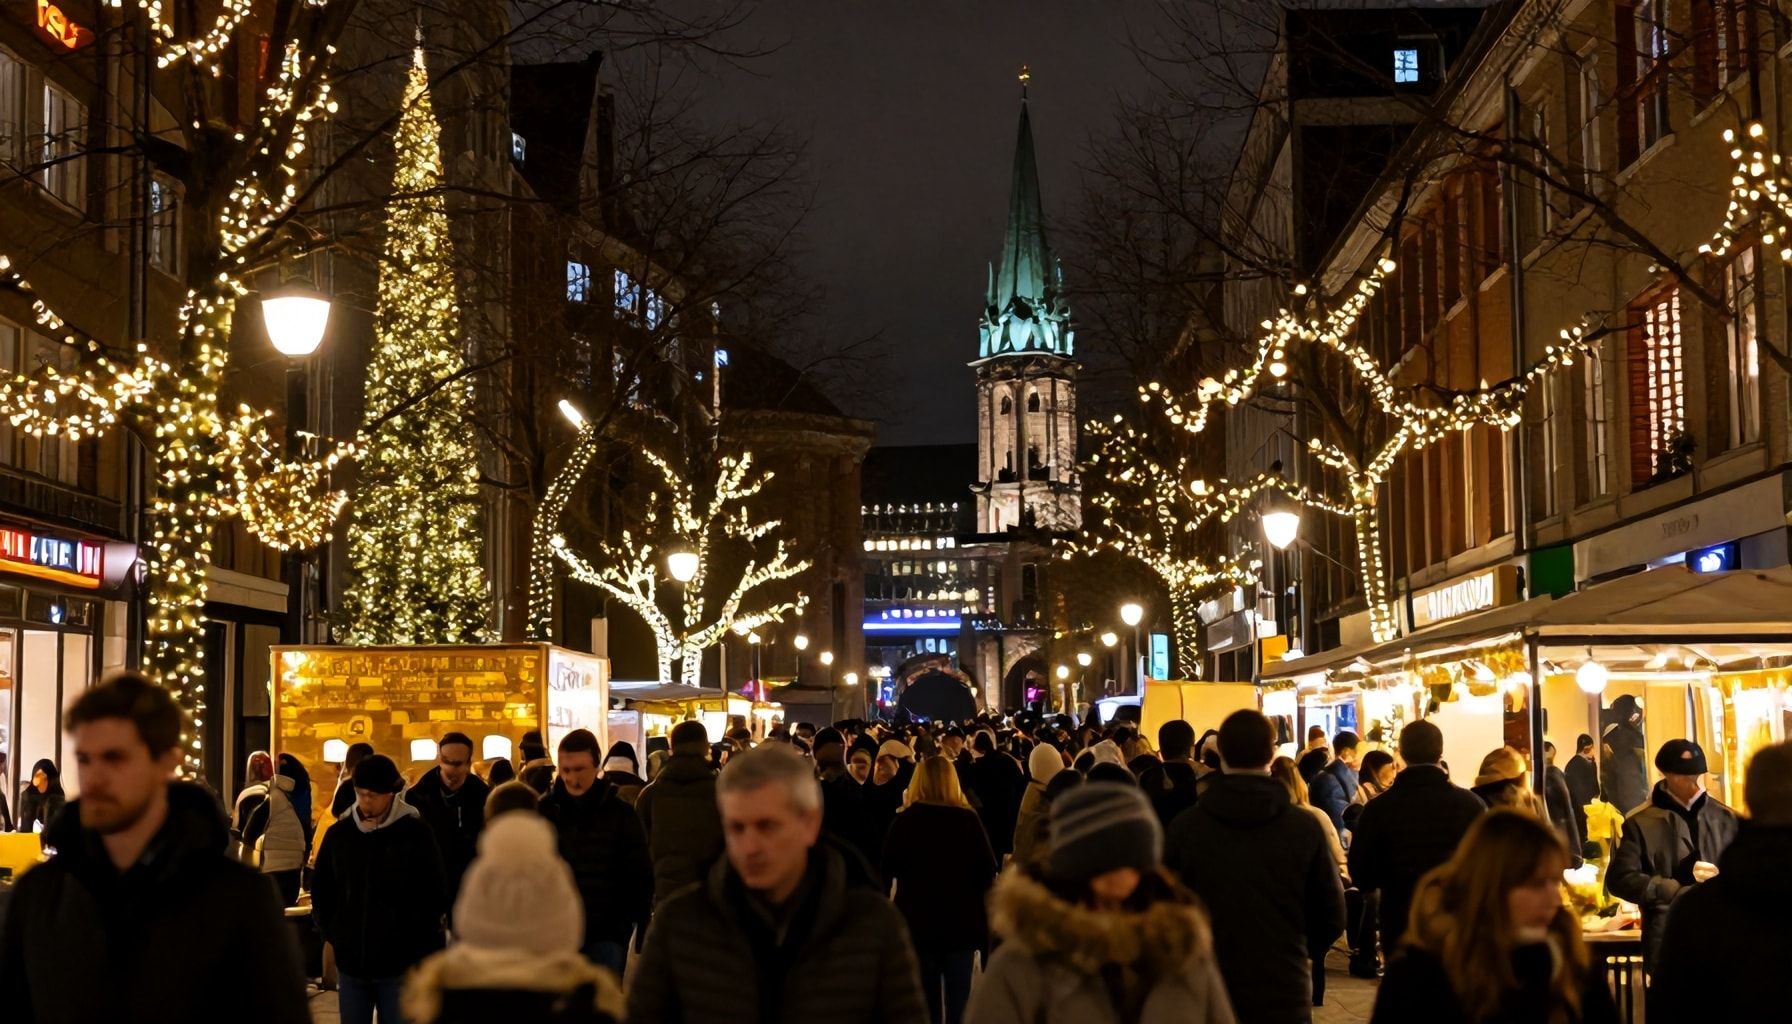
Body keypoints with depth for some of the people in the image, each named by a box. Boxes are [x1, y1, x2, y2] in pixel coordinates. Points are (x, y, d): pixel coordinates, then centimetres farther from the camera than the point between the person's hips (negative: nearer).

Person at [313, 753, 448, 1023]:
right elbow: (320, 889, 15)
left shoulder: (415, 833, -5)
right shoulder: (339, 833, 4)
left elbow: (435, 895, -1)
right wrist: (331, 933, 7)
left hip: (400, 963, -3)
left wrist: (411, 939, -4)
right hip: (350, 961, 3)